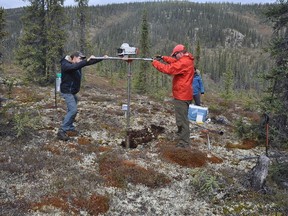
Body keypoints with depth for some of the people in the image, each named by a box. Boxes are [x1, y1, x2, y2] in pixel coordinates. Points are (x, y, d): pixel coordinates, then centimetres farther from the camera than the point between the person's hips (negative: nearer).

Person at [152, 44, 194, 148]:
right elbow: (175, 62, 19)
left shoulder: (184, 62, -20)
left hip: (181, 95, -11)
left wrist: (155, 62, -14)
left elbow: (168, 69, -25)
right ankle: (181, 135, 36)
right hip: (184, 94, 11)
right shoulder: (187, 60, 12)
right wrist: (163, 57, 7)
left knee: (182, 119, -6)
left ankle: (184, 142, -1)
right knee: (182, 117, 22)